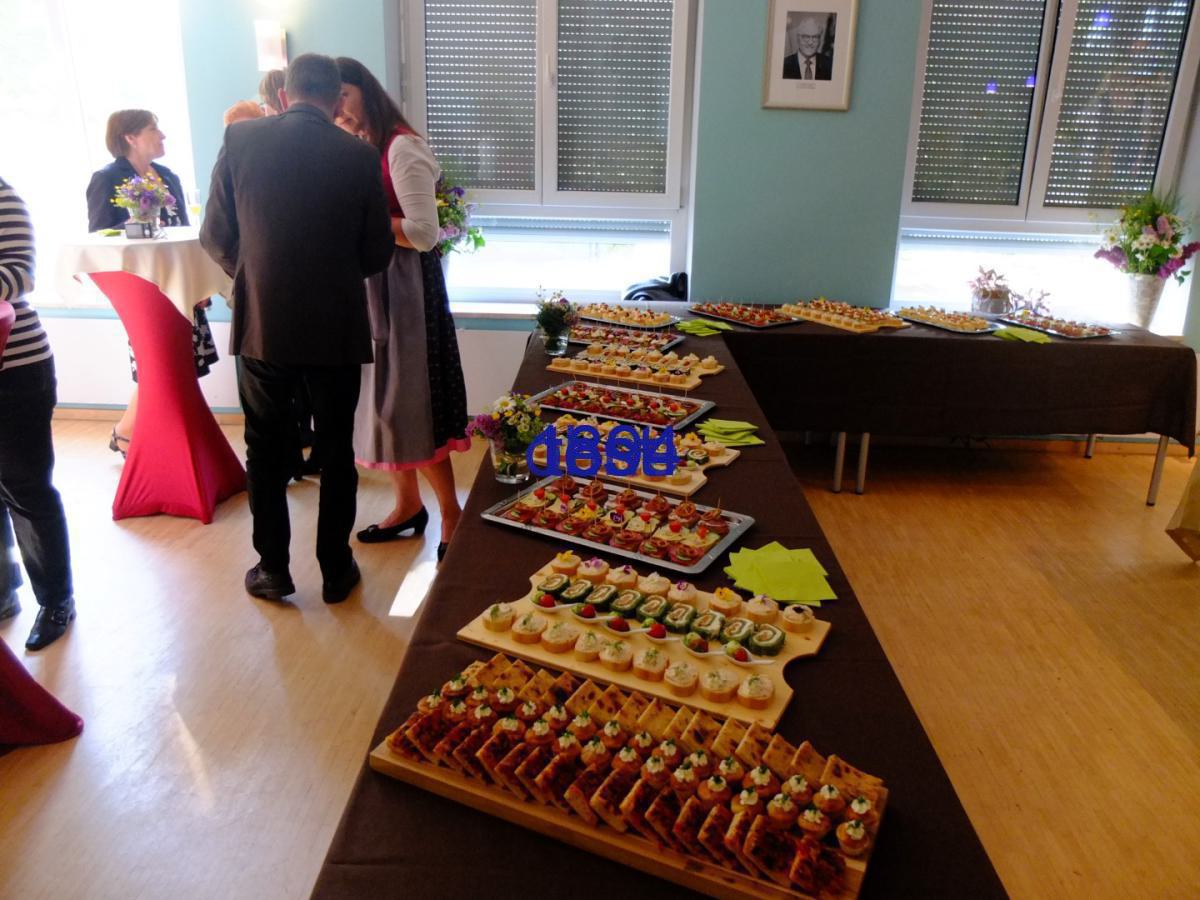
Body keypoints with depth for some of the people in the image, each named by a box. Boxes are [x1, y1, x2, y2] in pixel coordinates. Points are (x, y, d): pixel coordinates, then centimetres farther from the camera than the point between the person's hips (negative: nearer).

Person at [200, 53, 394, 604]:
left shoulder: (240, 139, -4)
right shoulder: (359, 156, -6)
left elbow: (215, 236, 0)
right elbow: (377, 254, -1)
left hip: (262, 325, 1)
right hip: (337, 330, 0)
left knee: (266, 450, 15)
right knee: (336, 451, 12)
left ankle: (273, 569, 24)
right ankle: (336, 570, 22)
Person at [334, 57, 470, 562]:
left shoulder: (401, 148, -13)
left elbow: (424, 234, -20)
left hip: (403, 285, -8)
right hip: (367, 284, 8)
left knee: (407, 402, -4)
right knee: (382, 397, 13)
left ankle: (451, 515, 9)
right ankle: (408, 504, 27)